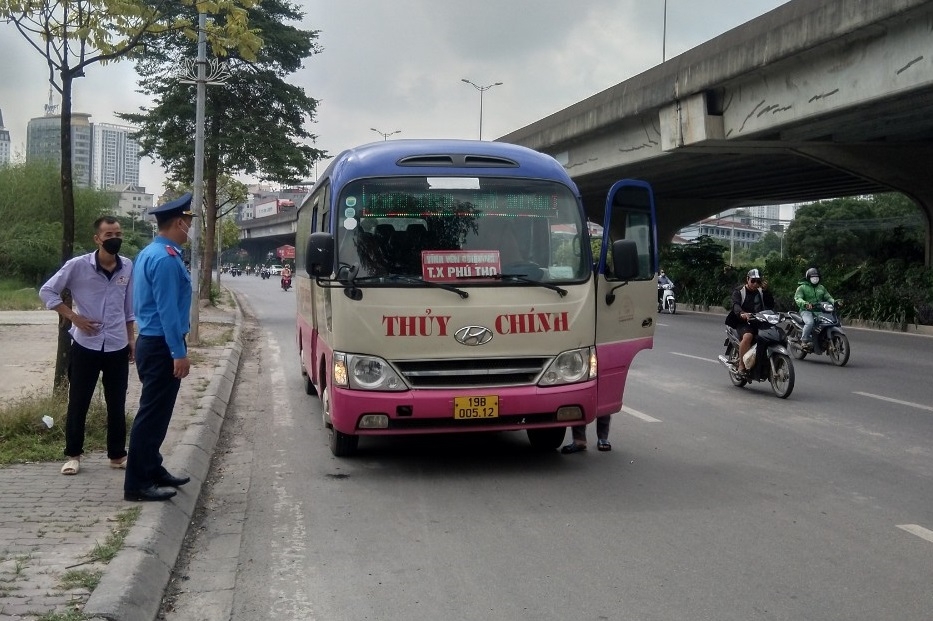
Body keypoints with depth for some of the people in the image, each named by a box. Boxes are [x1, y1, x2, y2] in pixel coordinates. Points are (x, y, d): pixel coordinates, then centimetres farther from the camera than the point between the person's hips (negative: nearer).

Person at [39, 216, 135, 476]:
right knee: (78, 403, 6)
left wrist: (131, 339, 11)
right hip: (86, 345, -2)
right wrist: (74, 317, -11)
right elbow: (47, 292, -3)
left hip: (117, 347, 3)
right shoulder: (78, 265, -11)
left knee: (117, 404, 9)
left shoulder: (128, 267, 0)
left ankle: (117, 454, 21)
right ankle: (73, 455, 19)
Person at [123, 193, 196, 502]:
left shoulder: (150, 253, 14)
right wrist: (179, 353, -21)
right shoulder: (166, 259, -19)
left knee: (156, 412, 18)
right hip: (161, 346, -11)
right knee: (152, 415, -5)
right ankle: (137, 483, -1)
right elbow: (167, 310, -22)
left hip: (152, 342, 11)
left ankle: (153, 470, 27)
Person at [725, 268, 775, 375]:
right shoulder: (739, 292, 2)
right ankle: (741, 365, -27)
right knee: (747, 336, -36)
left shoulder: (761, 292, 18)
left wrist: (766, 290, -4)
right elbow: (736, 305, -17)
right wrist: (742, 314, -39)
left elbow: (771, 305, 7)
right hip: (743, 322, -5)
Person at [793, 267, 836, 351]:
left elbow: (828, 297, 18)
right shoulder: (802, 288, 4)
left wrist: (834, 302, -6)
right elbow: (797, 298, -10)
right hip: (806, 311, -5)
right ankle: (804, 341, -24)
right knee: (810, 322, -36)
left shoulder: (821, 288, 22)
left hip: (820, 310, 6)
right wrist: (805, 303, -31)